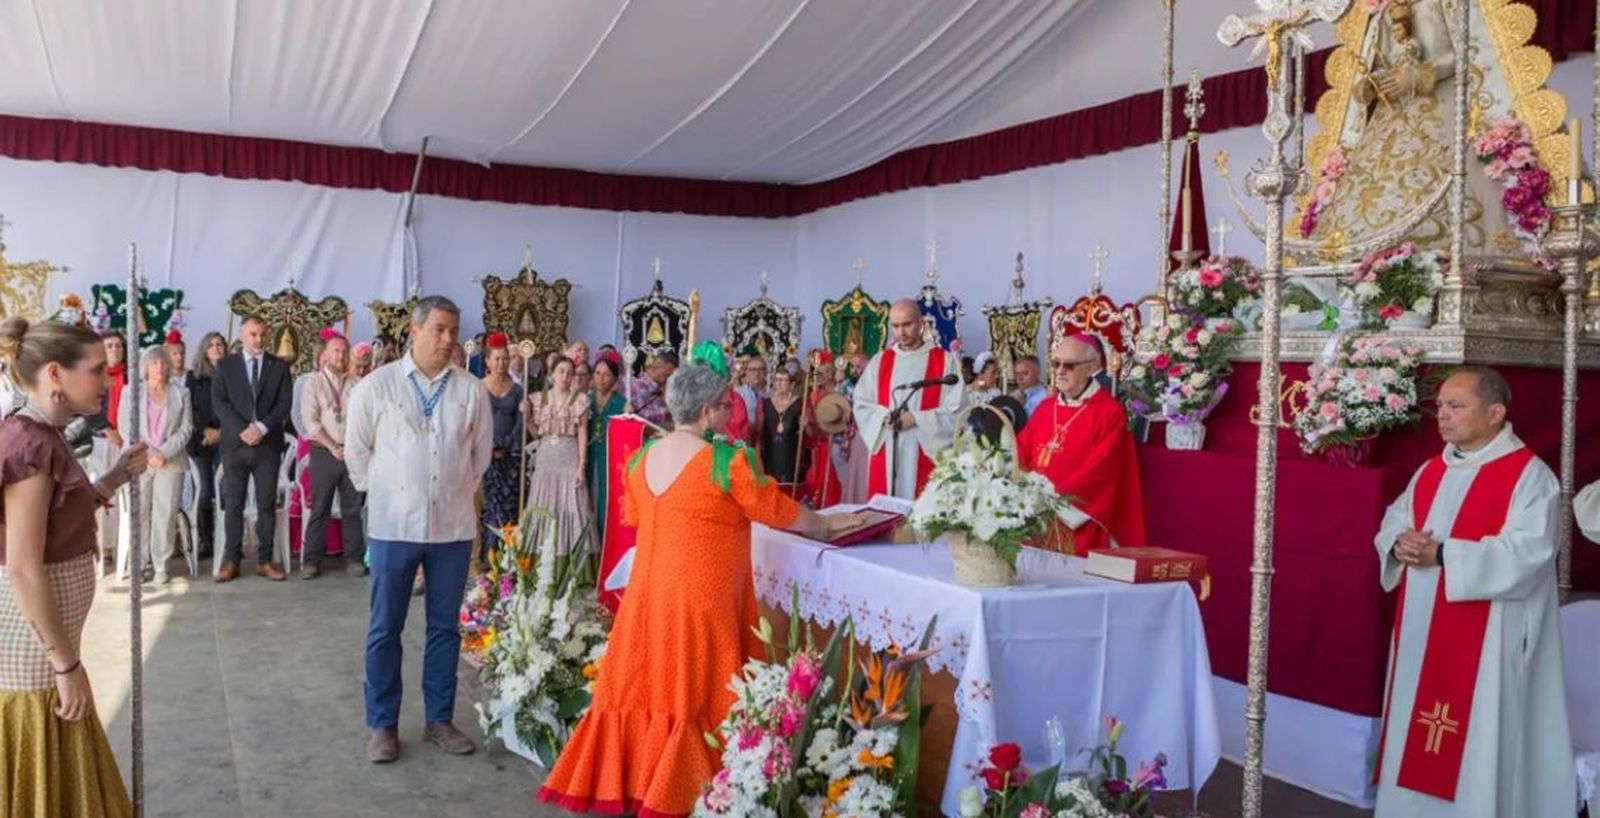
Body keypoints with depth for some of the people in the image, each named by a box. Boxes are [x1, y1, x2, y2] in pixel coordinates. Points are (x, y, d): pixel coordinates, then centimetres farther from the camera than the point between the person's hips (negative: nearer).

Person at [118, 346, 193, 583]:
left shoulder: (181, 393, 10)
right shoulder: (130, 392, 9)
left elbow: (186, 428, 4)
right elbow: (126, 426, 2)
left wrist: (165, 453, -9)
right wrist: (148, 453, -10)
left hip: (171, 462, 0)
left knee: (166, 513, -3)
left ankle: (161, 565, 2)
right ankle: (137, 563, 6)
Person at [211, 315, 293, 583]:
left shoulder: (279, 367, 8)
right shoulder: (225, 365, 7)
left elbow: (284, 404, 0)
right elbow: (219, 402, -2)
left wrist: (262, 427, -14)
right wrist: (242, 430, -14)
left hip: (268, 444, 0)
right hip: (235, 443, 0)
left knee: (267, 504, 2)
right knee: (233, 505, 1)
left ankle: (264, 560, 8)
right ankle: (231, 561, 7)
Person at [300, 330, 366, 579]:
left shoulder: (357, 384, 8)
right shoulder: (315, 383, 2)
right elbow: (310, 421, -5)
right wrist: (333, 447, -11)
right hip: (325, 453, -2)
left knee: (353, 509, 5)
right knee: (320, 509, 2)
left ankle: (354, 558, 11)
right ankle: (311, 561, 8)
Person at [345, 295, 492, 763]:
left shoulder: (471, 390, 1)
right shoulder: (376, 386, -3)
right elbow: (357, 450, 7)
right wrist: (381, 495, 10)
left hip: (453, 526, 2)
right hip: (393, 524, -2)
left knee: (445, 627, 10)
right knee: (385, 629, 5)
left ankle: (439, 719, 23)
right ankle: (382, 725, 18)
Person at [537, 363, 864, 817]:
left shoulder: (643, 458, 6)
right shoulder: (729, 460, -14)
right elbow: (777, 512, -4)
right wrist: (828, 523, 11)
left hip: (648, 593, 7)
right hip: (698, 600, -7)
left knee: (643, 686, 15)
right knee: (693, 695, 4)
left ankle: (614, 781, 25)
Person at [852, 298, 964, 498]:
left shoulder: (945, 361, 1)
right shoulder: (879, 361, 11)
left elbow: (956, 410, -4)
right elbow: (861, 405, 10)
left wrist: (916, 419, -14)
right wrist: (884, 417, -10)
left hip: (926, 453, -3)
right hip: (886, 454, 3)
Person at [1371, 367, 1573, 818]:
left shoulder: (1529, 475, -9)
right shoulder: (1431, 471, 13)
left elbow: (1527, 553, -20)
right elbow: (1392, 524, 15)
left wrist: (1441, 555, -22)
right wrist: (1401, 545, -8)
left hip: (1484, 641, -7)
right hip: (1420, 634, 7)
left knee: (1474, 746, -1)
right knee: (1415, 741, 12)